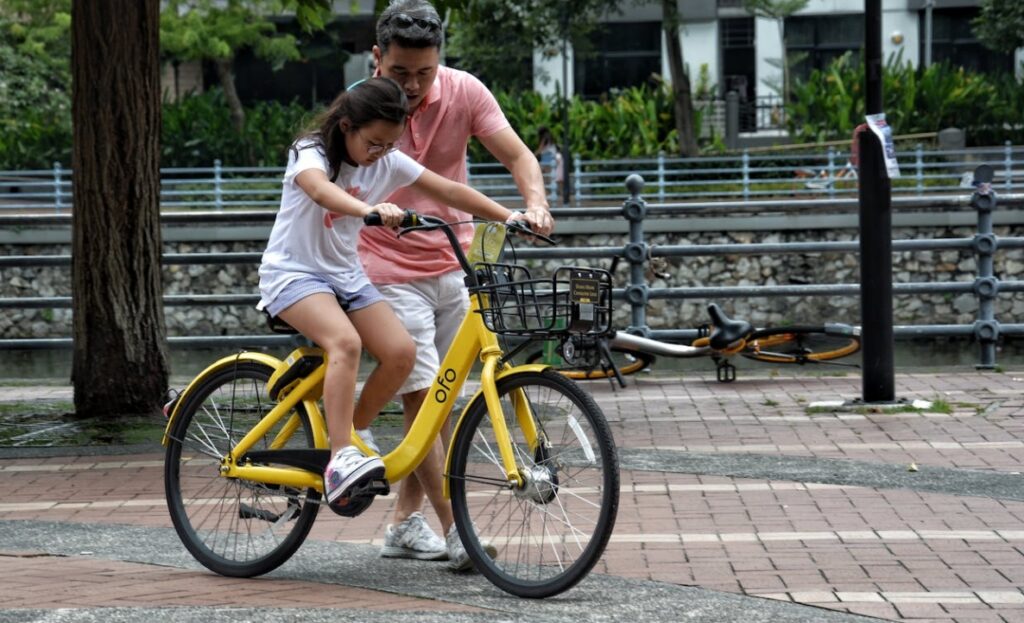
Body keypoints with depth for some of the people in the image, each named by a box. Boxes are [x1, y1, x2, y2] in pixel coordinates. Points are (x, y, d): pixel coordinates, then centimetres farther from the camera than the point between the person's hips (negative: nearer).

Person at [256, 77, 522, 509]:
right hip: (293, 274, -6)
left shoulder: (388, 163, 0)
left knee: (401, 351, -15)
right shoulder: (310, 153, -16)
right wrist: (369, 209, -60)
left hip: (345, 275, 6)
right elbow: (320, 189, -40)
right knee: (346, 341, -33)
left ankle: (345, 437, 2)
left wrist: (509, 217, -16)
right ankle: (341, 459, -35)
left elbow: (448, 190, -3)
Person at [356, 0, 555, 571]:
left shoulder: (463, 92, -6)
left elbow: (517, 154, -11)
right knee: (421, 397, -10)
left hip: (454, 265, 4)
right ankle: (456, 532, -9)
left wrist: (535, 203, -30)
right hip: (391, 272, -4)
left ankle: (406, 523, 20)